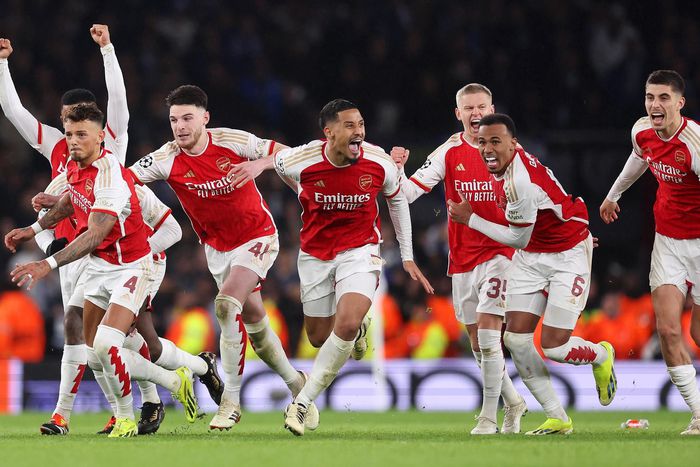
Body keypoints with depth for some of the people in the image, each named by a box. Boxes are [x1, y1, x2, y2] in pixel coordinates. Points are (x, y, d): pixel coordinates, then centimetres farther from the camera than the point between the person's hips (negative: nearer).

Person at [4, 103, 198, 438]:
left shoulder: (109, 175, -28)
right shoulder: (73, 166, -2)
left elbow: (95, 235, -36)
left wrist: (49, 264, -44)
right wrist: (34, 229, 19)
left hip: (129, 266, -9)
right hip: (98, 264, 9)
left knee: (106, 346, -22)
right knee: (93, 348, 9)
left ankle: (125, 419, 1)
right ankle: (175, 381, 25)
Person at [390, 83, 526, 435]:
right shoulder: (449, 152, 1)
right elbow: (410, 192, -5)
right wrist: (397, 170, -22)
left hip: (499, 251, -3)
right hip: (462, 257, 3)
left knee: (488, 333, -15)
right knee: (477, 342, 9)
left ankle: (489, 417, -7)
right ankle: (512, 402, 30)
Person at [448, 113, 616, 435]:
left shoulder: (519, 183, -31)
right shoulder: (502, 164, -4)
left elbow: (518, 239, -19)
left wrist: (470, 219, -11)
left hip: (568, 256, -8)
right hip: (530, 257, 8)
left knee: (553, 347, -11)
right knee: (515, 339, -4)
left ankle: (601, 356, 24)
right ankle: (557, 419, 5)